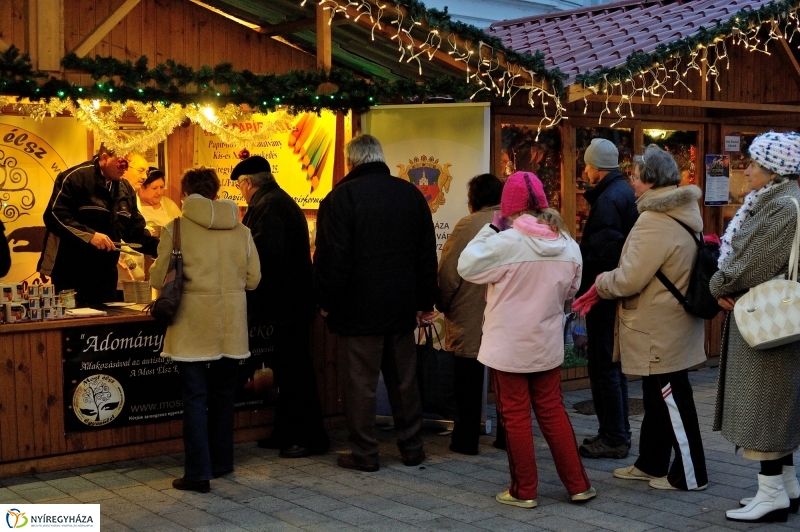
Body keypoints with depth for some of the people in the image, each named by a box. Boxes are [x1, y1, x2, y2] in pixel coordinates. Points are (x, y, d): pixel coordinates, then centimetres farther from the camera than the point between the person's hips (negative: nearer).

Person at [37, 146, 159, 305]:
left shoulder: (126, 189, 13)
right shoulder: (75, 178, -10)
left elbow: (135, 230, 15)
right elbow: (55, 216, -18)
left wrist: (158, 246, -2)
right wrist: (89, 234, -26)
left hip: (105, 276, 7)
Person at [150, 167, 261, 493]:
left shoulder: (176, 229, -8)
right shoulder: (241, 231, 1)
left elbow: (159, 280, -5)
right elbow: (253, 279, 4)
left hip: (193, 326, -3)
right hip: (231, 328, 3)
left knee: (195, 398, 3)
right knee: (223, 394, 17)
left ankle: (198, 473, 3)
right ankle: (221, 463, 27)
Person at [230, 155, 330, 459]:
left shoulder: (267, 205, -16)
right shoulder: (282, 201, 18)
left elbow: (264, 251, -26)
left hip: (285, 304, -11)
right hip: (292, 300, 11)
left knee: (294, 371, -4)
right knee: (288, 370, 14)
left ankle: (311, 437, 2)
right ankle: (287, 433, 22)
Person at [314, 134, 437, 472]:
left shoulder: (342, 196, -10)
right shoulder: (411, 194, 7)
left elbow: (331, 256, -13)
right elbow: (427, 254, 10)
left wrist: (326, 302, -4)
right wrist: (425, 302, 14)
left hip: (358, 308, -5)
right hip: (402, 307, 5)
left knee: (360, 383, 2)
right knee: (404, 381, 13)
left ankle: (364, 453, 8)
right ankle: (412, 448, 20)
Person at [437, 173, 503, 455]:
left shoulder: (469, 225, -13)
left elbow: (448, 272, -13)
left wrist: (443, 304, 2)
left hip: (471, 320, -4)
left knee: (469, 380, 6)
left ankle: (466, 439, 10)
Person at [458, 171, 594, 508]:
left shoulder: (506, 242, -19)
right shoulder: (568, 245, -1)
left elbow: (467, 266, -9)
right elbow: (571, 291, 11)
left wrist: (490, 229, -4)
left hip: (509, 346, -5)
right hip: (548, 345, 5)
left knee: (515, 415, 6)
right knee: (552, 411, 16)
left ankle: (524, 491, 15)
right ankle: (578, 485, 20)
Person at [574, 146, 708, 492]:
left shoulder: (654, 223, -23)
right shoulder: (681, 214, 9)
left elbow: (629, 279, -24)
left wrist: (600, 283, -4)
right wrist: (602, 289, 10)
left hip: (660, 332, -10)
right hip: (665, 327, 10)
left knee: (671, 401, 1)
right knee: (657, 398, 19)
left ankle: (690, 474, 12)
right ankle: (650, 464, 31)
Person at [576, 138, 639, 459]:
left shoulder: (609, 199, -18)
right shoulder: (624, 192, 13)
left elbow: (603, 252, -25)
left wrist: (586, 286, -15)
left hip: (606, 292, -10)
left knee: (603, 365, -3)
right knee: (612, 363, 18)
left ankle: (613, 438, 3)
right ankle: (617, 432, 27)